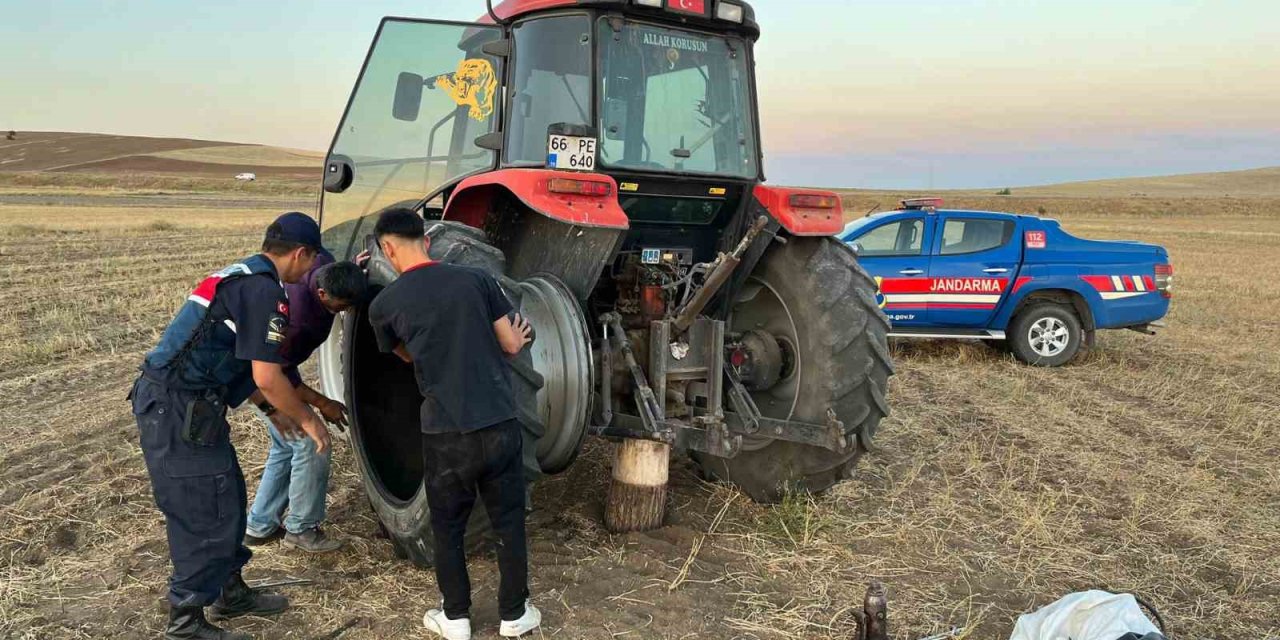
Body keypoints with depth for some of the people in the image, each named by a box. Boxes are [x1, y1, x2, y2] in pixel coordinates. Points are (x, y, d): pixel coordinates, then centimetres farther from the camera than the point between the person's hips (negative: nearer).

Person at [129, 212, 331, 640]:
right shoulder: (264, 290, -15)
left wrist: (287, 408, 29)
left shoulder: (240, 276, 17)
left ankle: (230, 593, 33)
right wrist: (307, 420, -5)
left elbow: (249, 366, 25)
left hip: (168, 401, 10)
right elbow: (266, 378, -19)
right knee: (205, 514, 0)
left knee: (227, 499, 19)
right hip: (179, 410, -10)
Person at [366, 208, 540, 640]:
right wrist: (515, 335, 27)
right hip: (500, 425, 2)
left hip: (445, 434, -1)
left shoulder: (384, 305, -1)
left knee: (448, 527, 19)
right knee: (508, 522, 17)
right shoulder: (476, 279, 0)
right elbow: (511, 345, 4)